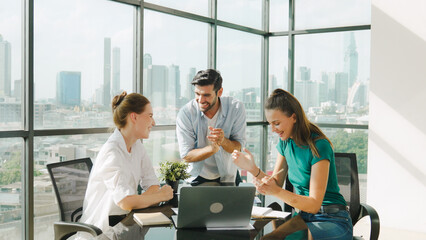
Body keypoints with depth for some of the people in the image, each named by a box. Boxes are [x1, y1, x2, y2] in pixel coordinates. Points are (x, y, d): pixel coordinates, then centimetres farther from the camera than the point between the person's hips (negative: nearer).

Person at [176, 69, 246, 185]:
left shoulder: (236, 108, -11)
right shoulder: (185, 113, -16)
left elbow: (237, 148, -9)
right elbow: (186, 156, -15)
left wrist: (223, 141, -31)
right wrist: (212, 148, -32)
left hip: (229, 175, 1)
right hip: (198, 177, -1)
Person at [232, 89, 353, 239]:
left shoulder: (319, 146, -19)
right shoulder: (285, 142, 4)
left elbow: (314, 204, -20)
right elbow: (276, 184, 6)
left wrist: (276, 192, -32)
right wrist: (252, 168, -10)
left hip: (332, 221, -6)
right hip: (305, 217, 6)